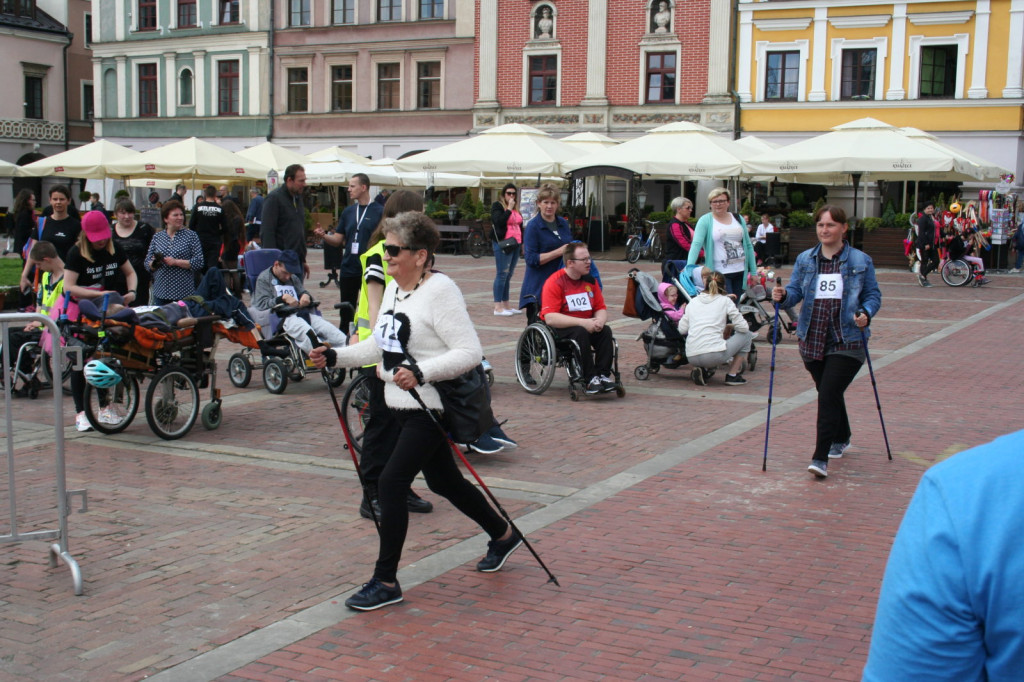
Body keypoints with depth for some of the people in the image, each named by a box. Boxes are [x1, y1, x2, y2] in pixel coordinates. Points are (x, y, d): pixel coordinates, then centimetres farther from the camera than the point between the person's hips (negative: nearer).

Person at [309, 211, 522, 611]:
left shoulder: (440, 291, -17)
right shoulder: (393, 288, 10)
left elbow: (470, 352, -23)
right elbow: (379, 345, 20)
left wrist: (420, 372, -32)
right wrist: (335, 357, 8)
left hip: (431, 409, -9)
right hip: (402, 406, 9)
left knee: (391, 484, -12)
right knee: (444, 482, 20)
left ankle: (386, 582, 0)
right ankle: (503, 535, 42)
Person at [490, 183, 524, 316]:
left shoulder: (516, 208, 18)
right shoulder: (497, 206, -4)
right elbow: (499, 221, -20)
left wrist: (522, 242, 21)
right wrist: (509, 209, -17)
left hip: (515, 245, 7)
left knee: (509, 275, 11)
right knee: (502, 274, -8)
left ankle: (506, 304, 17)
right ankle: (498, 307, -7)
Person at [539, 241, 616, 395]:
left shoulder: (590, 280, 6)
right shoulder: (555, 282, -14)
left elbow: (601, 308, 9)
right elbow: (550, 318, -23)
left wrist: (599, 321, -17)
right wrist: (583, 322, -29)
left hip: (586, 325, 6)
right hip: (559, 329, -5)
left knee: (606, 331, -22)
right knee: (581, 333, -34)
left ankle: (603, 375, -21)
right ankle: (589, 380, -30)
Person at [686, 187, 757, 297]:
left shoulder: (738, 219, 12)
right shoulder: (705, 220, -1)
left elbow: (748, 245, 14)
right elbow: (696, 244, -12)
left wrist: (754, 271, 10)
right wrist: (689, 267, -25)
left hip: (741, 272, 5)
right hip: (720, 273, -5)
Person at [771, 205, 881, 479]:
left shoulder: (861, 261, 1)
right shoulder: (805, 259, 9)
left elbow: (873, 295, 3)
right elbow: (795, 291, 5)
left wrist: (866, 313, -17)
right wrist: (783, 296, -18)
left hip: (847, 341, -4)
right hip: (812, 340, 4)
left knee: (828, 395, -14)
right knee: (829, 394, 18)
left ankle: (820, 458, -12)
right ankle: (841, 439, 43)